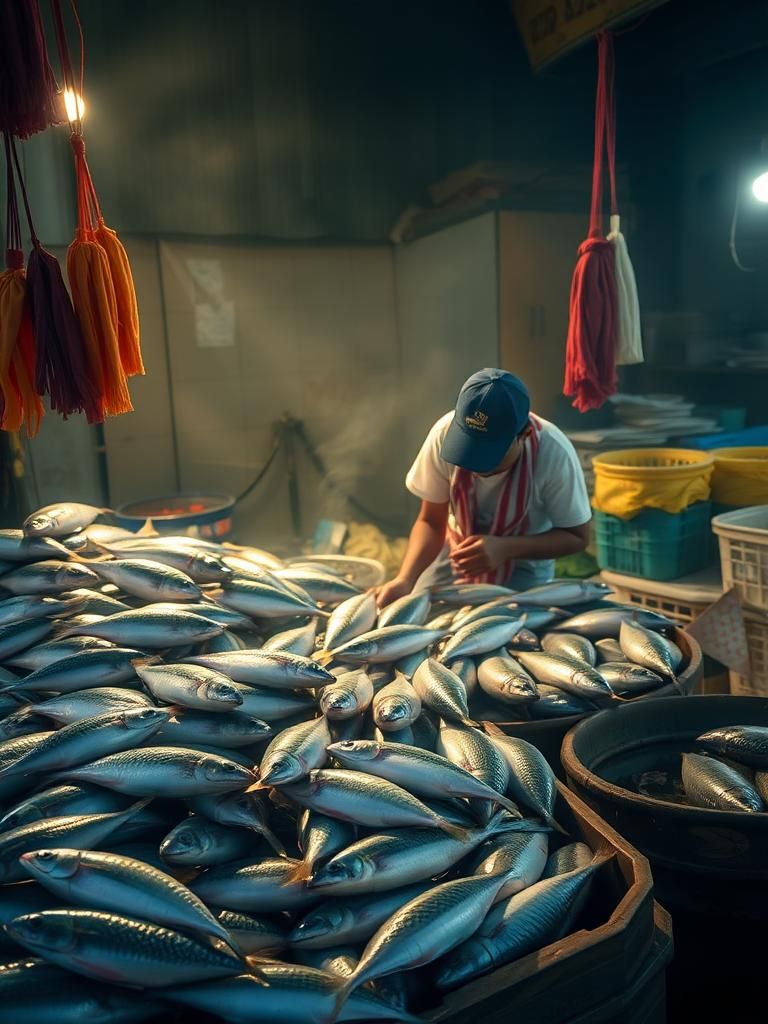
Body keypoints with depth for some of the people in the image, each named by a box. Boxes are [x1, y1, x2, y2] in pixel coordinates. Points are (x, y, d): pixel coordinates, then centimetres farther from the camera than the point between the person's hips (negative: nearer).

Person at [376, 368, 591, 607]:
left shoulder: (554, 453, -32)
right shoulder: (445, 434, -27)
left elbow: (577, 537, -17)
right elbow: (431, 522, -15)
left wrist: (505, 549, -32)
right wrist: (405, 579, -33)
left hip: (523, 564, -1)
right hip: (457, 551, 2)